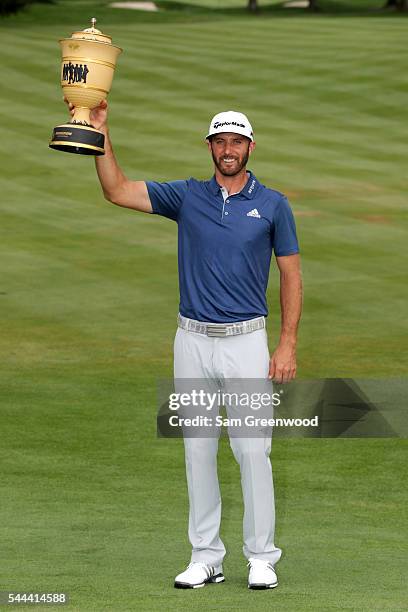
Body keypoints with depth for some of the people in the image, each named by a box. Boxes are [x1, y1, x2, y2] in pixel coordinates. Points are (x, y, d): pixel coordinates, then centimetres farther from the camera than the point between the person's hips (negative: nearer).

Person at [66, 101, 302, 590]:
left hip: (246, 342, -2)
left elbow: (291, 275, 2)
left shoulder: (272, 204, 0)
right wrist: (99, 133, -12)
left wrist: (288, 344, -6)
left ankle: (261, 557, 3)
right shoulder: (186, 197, 5)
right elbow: (117, 191, -1)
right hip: (192, 342, 3)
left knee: (252, 449, -6)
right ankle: (205, 557, 12)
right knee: (198, 450, 5)